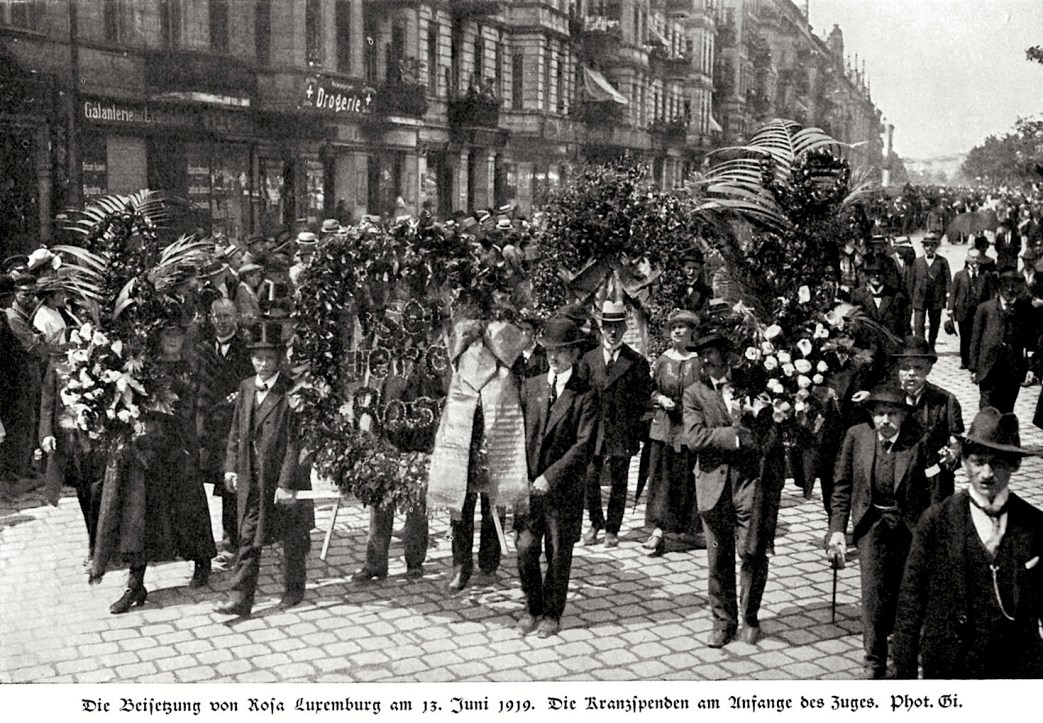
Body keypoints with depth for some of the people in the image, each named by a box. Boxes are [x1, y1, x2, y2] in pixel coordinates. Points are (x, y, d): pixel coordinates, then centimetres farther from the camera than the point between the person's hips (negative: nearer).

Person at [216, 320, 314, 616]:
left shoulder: (292, 392, -14)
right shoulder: (246, 387, 6)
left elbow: (295, 442, -16)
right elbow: (236, 431, 13)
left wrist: (287, 483, -18)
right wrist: (231, 466, 5)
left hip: (284, 478, -4)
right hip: (250, 478, 4)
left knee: (293, 539, 12)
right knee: (248, 539, 5)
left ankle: (294, 589, 31)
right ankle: (241, 599, 8)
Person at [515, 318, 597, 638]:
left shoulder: (585, 395, -6)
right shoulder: (531, 386, 8)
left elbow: (584, 445, -13)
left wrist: (551, 477, -18)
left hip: (564, 488, -3)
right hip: (528, 483, 3)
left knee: (558, 554, 7)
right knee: (525, 550, 1)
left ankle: (552, 614, 24)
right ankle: (533, 607, 21)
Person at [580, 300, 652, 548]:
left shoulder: (637, 362, 2)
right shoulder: (589, 359, 9)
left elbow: (644, 398, 1)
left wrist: (637, 432, -5)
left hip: (622, 432, -1)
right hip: (594, 429, 2)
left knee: (618, 482, 4)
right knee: (590, 478, 0)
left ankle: (612, 529, 18)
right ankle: (595, 523, 21)